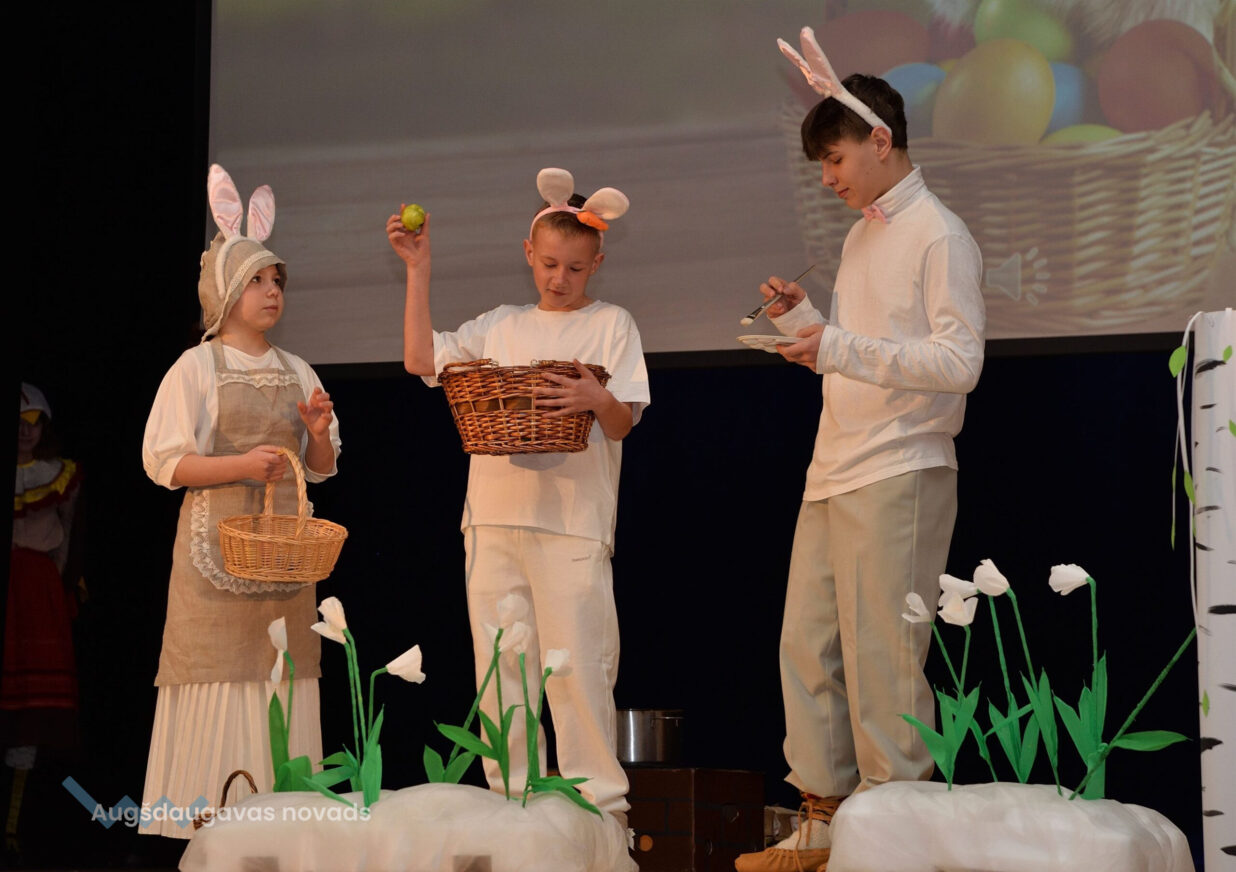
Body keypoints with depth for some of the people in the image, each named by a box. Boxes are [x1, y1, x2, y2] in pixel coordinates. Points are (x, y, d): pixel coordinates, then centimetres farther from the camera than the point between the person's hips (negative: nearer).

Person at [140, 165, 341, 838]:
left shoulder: (296, 372, 14)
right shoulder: (198, 366, 0)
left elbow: (321, 467, 18)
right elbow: (163, 461, -7)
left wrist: (320, 432, -4)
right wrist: (242, 465, -19)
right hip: (218, 542, -5)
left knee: (282, 675, 2)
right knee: (219, 675, -8)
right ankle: (210, 812, -4)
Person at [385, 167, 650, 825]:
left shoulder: (611, 324, 9)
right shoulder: (500, 327, 19)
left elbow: (624, 424, 1)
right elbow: (420, 360, 11)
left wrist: (597, 400, -22)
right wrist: (418, 271, 11)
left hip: (572, 521, -4)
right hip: (494, 518, 4)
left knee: (576, 666, -10)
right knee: (499, 666, 3)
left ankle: (600, 803, -4)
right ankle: (512, 800, 10)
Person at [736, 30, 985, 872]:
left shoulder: (939, 236, -8)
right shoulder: (860, 237, 18)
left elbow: (958, 362, -17)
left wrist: (839, 347, -23)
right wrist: (805, 318, 6)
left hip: (899, 476, -9)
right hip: (835, 473, 9)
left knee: (881, 655, -7)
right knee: (807, 645, 8)